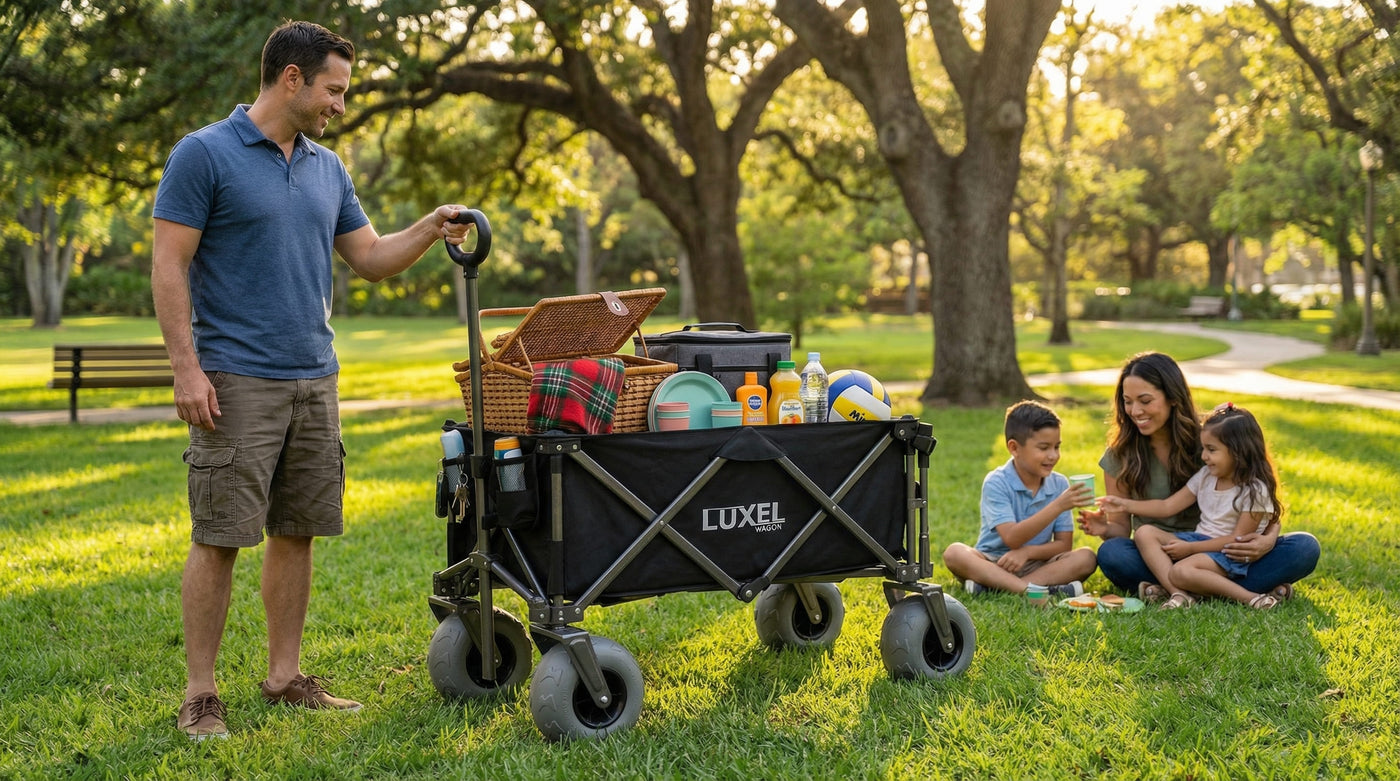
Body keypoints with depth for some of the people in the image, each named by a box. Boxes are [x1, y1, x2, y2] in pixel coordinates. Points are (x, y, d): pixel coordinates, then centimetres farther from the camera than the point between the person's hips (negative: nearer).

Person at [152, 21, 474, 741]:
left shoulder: (328, 169, 13)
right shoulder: (204, 154, -7)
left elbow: (371, 258, 15)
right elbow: (169, 267, -10)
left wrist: (430, 229, -2)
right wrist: (187, 369, -16)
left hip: (314, 381, 7)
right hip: (236, 382, -7)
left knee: (296, 533, 10)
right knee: (220, 538, -2)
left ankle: (285, 677, 21)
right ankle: (199, 694, 8)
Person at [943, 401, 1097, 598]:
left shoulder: (1059, 484, 1)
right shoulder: (996, 483, -11)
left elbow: (1063, 544, -1)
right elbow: (1012, 538, -23)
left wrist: (1027, 552, -21)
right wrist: (1058, 506, -30)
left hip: (1036, 565, 3)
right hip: (992, 564, -3)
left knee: (1086, 558, -22)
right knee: (954, 553, -30)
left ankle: (989, 585, -30)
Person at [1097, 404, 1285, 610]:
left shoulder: (1255, 490, -13)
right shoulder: (1206, 477, 7)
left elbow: (1237, 539, -15)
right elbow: (1168, 506, 9)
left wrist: (1190, 548, -17)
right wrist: (1126, 504, -1)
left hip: (1229, 555, -9)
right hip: (1199, 540, 9)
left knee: (1181, 572, -34)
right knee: (1145, 533, -9)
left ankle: (1251, 598, -25)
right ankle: (1178, 594, -27)